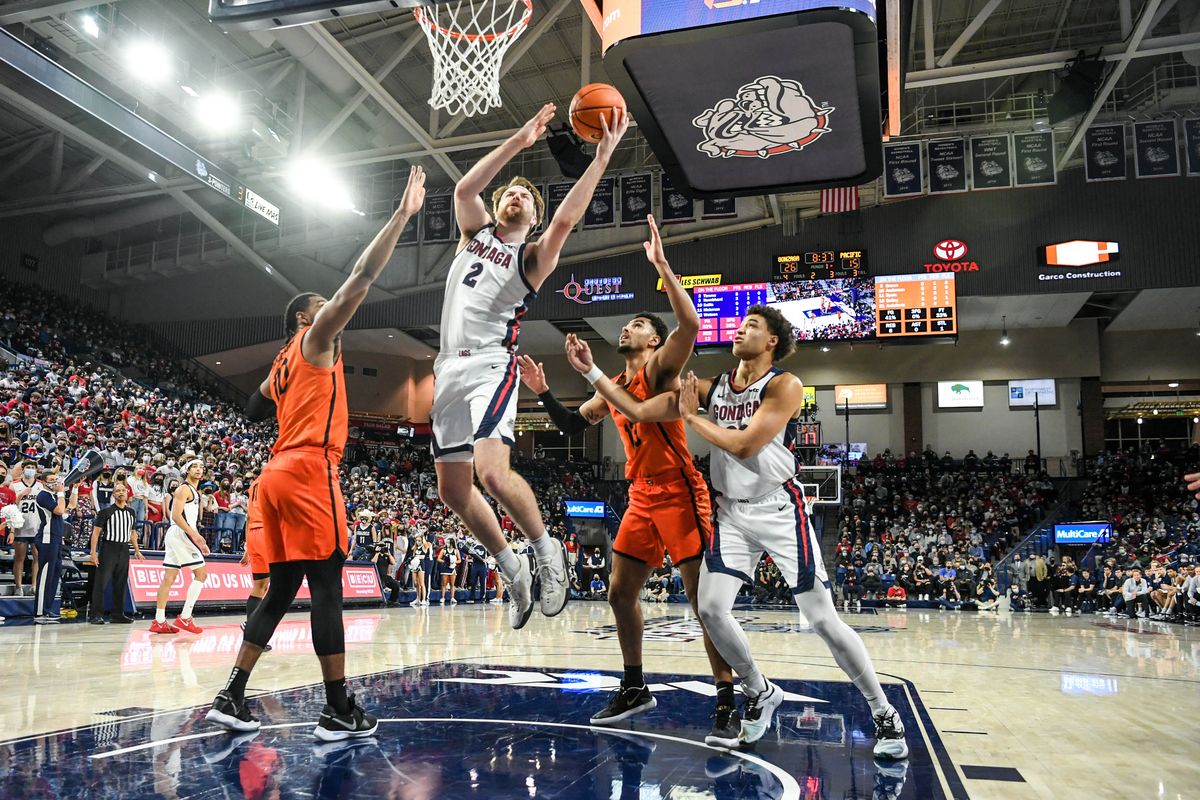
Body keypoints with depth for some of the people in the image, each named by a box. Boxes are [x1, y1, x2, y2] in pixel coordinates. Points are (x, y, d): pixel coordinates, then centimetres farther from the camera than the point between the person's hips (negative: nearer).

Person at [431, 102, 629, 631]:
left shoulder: (533, 256, 6)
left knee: (492, 473, -27)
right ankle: (513, 570, 22)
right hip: (449, 369, 6)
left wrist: (602, 156, -17)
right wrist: (518, 143, -4)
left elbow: (567, 218, -13)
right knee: (453, 490, 5)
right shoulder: (474, 234, 18)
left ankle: (547, 550, -2)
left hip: (491, 366, -6)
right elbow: (464, 188, 0)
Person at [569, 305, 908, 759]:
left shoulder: (784, 386, -12)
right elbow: (638, 410, 1)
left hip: (780, 512, -5)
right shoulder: (711, 388, 4)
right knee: (711, 609, -7)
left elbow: (745, 445, -23)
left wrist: (691, 417, -13)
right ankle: (760, 694, 19)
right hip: (732, 514, 5)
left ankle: (885, 716, 15)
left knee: (822, 619, -4)